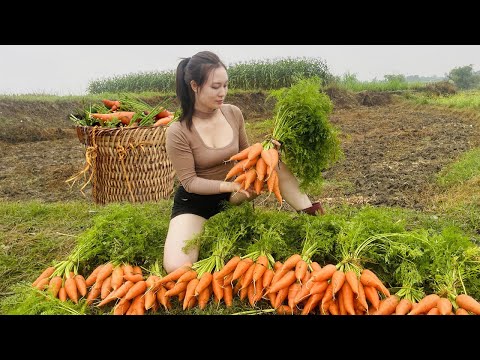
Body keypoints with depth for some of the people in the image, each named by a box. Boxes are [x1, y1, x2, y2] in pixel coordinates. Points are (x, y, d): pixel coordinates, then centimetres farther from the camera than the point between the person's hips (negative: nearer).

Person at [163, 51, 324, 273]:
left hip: (232, 193, 4)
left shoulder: (233, 114, -8)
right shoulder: (178, 132, -21)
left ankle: (310, 213, -10)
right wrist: (229, 185, -32)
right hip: (194, 202, -3)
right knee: (176, 267, -25)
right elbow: (190, 182, -19)